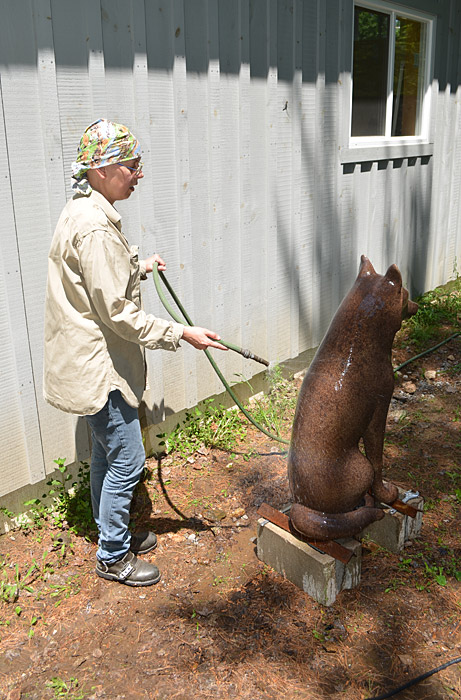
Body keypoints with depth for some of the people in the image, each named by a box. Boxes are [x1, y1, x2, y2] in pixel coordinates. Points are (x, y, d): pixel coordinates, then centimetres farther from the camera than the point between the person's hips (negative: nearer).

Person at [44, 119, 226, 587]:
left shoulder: (86, 212, 9)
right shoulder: (94, 227, -24)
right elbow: (117, 313, -25)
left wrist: (141, 267, 32)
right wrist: (180, 334, -21)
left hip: (94, 361, 11)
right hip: (99, 366, -11)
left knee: (106, 453, 21)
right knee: (127, 460, 2)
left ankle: (111, 533, 39)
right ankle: (113, 557, 20)